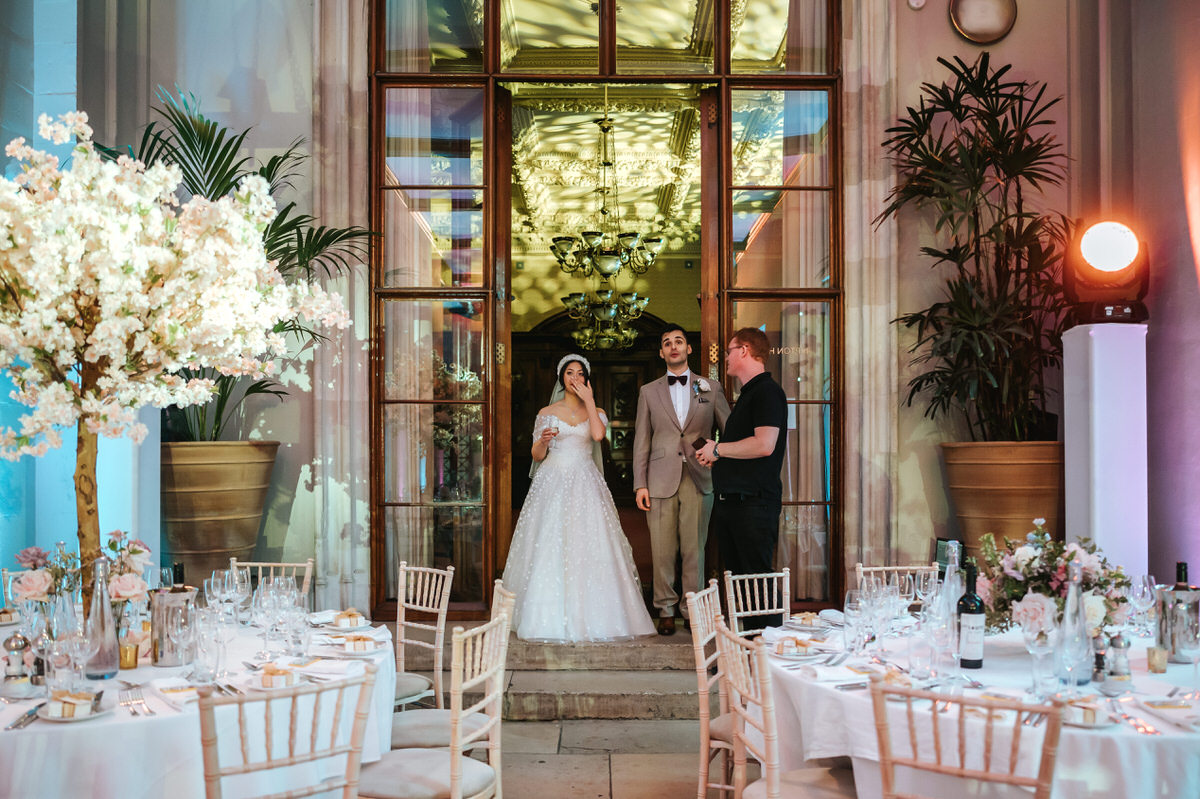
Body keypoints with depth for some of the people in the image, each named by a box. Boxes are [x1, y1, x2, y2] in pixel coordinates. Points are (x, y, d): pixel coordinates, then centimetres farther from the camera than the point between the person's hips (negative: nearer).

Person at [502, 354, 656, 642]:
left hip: (586, 485, 1)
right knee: (550, 547, -6)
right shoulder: (547, 413, 10)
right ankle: (551, 618, -1)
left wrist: (589, 400, -5)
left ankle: (589, 616, -1)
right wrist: (543, 441, -12)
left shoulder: (596, 412, 12)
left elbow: (598, 435, -12)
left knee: (589, 547, -7)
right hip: (553, 483, 0)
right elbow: (537, 456, 9)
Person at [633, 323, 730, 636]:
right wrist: (640, 484, 2)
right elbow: (641, 441, 9)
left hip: (698, 480, 0)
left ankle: (694, 610, 10)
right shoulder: (649, 392, 12)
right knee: (662, 550, 1)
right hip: (661, 480, 0)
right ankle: (666, 610, 11)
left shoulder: (710, 388, 11)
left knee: (694, 549, 1)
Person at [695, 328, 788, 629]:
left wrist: (718, 449, -11)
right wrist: (715, 456, 12)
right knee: (737, 578, 13)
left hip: (754, 503, -10)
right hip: (731, 501, 10)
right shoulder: (747, 395, 21)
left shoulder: (767, 392, -10)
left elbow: (764, 445, -23)